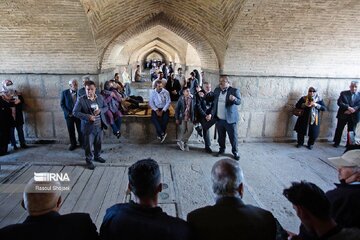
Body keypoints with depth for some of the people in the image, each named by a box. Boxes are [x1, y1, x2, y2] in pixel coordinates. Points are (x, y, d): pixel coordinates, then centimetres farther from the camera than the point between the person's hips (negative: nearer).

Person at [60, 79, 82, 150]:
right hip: (69, 115, 0)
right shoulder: (64, 93, 0)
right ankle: (73, 144, 24)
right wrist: (68, 113, -10)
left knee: (80, 130, 4)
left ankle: (81, 143, 21)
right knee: (71, 131, 9)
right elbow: (62, 104, 0)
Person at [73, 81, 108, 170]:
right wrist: (87, 116, -23)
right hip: (88, 127, -4)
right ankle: (89, 160, 25)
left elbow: (106, 107, 10)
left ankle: (97, 156, 40)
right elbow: (75, 112, -12)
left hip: (99, 126, 4)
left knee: (98, 143, 19)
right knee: (88, 145, 6)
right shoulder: (81, 100, -12)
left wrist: (100, 110, -13)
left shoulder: (100, 97, 1)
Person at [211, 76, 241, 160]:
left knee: (233, 137, 5)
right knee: (221, 136, 16)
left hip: (230, 119, -4)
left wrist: (234, 99, -43)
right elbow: (213, 101, 16)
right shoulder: (217, 90, 7)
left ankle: (235, 151, 23)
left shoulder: (234, 91, -8)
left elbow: (239, 101, -20)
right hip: (219, 119, 5)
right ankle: (222, 149, 35)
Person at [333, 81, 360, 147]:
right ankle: (336, 142, 22)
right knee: (339, 129, 8)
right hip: (343, 115, -1)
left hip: (354, 116, 1)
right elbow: (339, 102, -11)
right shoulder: (343, 93, 1)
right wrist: (348, 107, -22)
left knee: (351, 131, 9)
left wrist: (352, 110, -19)